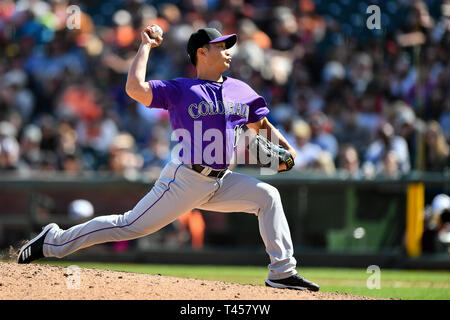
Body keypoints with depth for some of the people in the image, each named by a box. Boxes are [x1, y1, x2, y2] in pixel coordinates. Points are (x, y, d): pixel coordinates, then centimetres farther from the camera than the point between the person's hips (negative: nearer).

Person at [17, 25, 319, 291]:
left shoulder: (241, 91, 12)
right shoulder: (180, 90, -6)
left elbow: (262, 125, 23)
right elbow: (135, 87, -19)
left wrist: (285, 148, 5)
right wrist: (146, 46, -9)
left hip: (221, 182, 6)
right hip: (184, 180, -6)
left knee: (268, 195, -7)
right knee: (132, 225, -7)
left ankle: (283, 272, -4)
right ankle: (55, 241, 4)